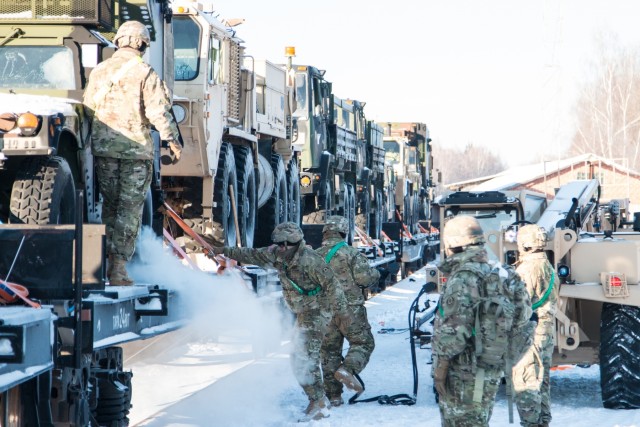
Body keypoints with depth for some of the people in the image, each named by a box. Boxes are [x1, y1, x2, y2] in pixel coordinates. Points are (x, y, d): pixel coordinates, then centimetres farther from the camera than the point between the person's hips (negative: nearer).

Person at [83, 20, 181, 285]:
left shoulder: (99, 71, 8)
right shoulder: (145, 74, -7)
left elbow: (88, 110, 12)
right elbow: (158, 112, -12)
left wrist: (94, 139, 23)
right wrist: (172, 140, -3)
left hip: (103, 147, 4)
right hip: (136, 149, -4)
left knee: (110, 204, 15)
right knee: (130, 209, 1)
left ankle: (111, 261, 15)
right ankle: (119, 266, -4)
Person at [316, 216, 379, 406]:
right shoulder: (351, 253, -8)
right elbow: (364, 278, -15)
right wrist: (375, 274, 6)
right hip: (350, 308, -4)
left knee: (329, 350, 11)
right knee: (363, 342, 6)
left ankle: (333, 394, 11)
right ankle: (348, 369, -22)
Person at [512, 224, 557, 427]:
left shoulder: (527, 268, -15)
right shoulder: (548, 267, 15)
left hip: (529, 331, -9)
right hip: (547, 329, 9)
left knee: (525, 380, -7)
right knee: (542, 379, 15)